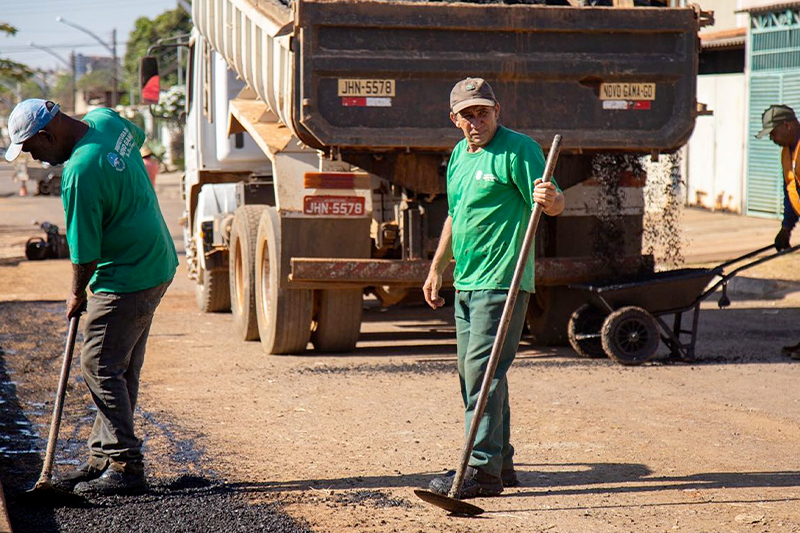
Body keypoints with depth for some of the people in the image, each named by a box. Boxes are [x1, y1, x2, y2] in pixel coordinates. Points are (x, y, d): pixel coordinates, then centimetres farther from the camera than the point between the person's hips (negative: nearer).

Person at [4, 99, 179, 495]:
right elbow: (137, 136, 26)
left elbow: (85, 253, -18)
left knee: (100, 367, -5)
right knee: (121, 369, 12)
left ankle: (126, 468, -3)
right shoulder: (104, 119, 1)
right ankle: (103, 458, 18)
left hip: (127, 280, -10)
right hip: (156, 265, 10)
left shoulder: (80, 174, -25)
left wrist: (76, 295, 0)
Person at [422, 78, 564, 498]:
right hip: (466, 283, 9)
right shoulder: (459, 155, 16)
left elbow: (555, 205, -14)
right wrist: (436, 268, 29)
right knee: (471, 372, 13)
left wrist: (550, 199, -37)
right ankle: (500, 462, 23)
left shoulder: (518, 150, -10)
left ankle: (483, 469, -9)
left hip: (501, 282, -9)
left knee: (482, 371, -12)